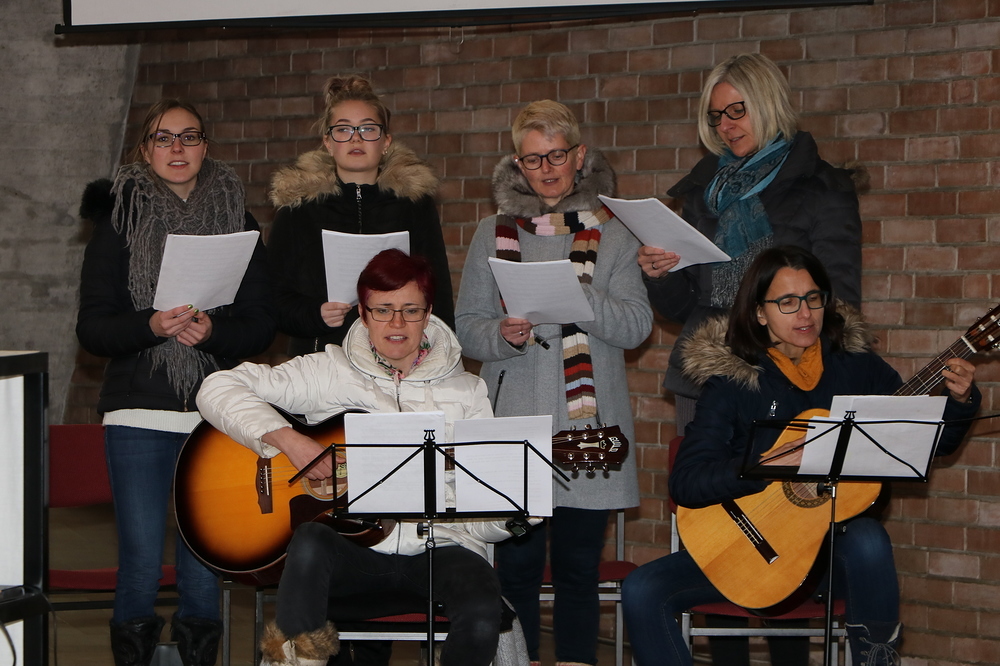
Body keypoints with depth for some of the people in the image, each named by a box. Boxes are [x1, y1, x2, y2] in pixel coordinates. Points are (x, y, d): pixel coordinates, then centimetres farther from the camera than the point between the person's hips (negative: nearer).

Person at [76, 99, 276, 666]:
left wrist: (212, 330, -13)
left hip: (217, 416, 1)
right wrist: (152, 326, -16)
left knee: (205, 561, 2)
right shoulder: (121, 220, 6)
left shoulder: (236, 219, 9)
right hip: (139, 412, -1)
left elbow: (261, 326, 6)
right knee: (141, 564, -7)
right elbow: (93, 328, 1)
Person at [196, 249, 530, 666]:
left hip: (436, 548, 1)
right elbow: (216, 390, -1)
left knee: (481, 612, -32)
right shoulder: (329, 373, 7)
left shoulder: (466, 392, 12)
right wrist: (287, 439, -13)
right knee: (310, 542, -36)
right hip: (353, 553, -1)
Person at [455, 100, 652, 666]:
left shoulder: (611, 235, 8)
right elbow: (467, 325, 8)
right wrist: (501, 336, -13)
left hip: (588, 419, 0)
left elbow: (638, 324, -1)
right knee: (517, 564, -2)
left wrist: (579, 298, -17)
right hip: (514, 420, 0)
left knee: (579, 564, 2)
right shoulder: (494, 234, 10)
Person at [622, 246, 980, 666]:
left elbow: (933, 442, 9)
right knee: (642, 591, -20)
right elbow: (684, 483, -15)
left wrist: (961, 401, -12)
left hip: (836, 544, 0)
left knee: (867, 540, -35)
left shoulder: (857, 366, 2)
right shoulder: (732, 382, -5)